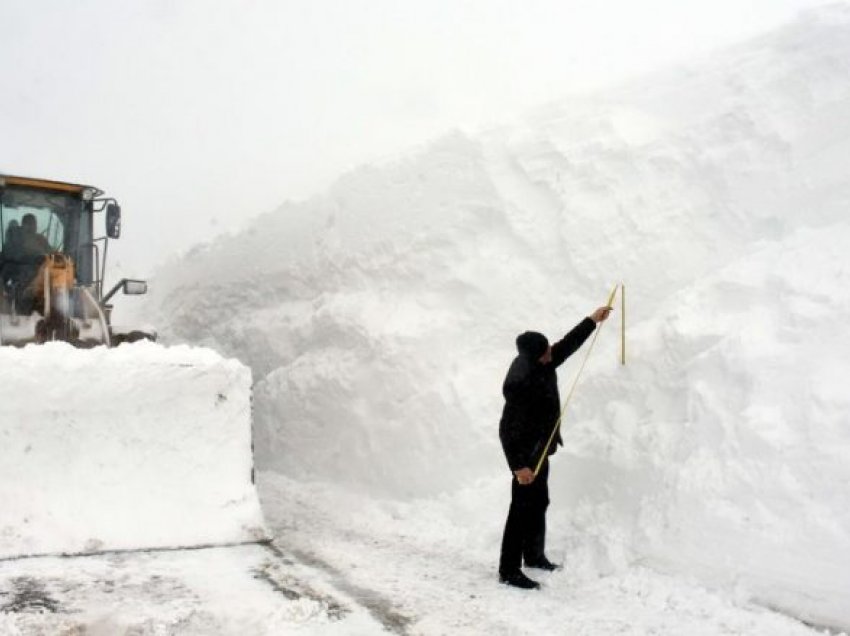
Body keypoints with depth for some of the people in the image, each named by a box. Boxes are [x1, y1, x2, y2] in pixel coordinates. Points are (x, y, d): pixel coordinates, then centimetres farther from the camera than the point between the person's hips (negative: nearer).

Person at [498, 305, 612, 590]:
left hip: (539, 447, 10)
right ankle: (509, 571, 2)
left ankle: (534, 555, 37)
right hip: (524, 451, -10)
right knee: (523, 508, -5)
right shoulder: (520, 382, -30)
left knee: (539, 503, 21)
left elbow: (567, 345, 16)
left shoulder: (541, 364, -2)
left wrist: (592, 321, 22)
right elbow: (512, 429, -29)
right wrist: (518, 466, -30)